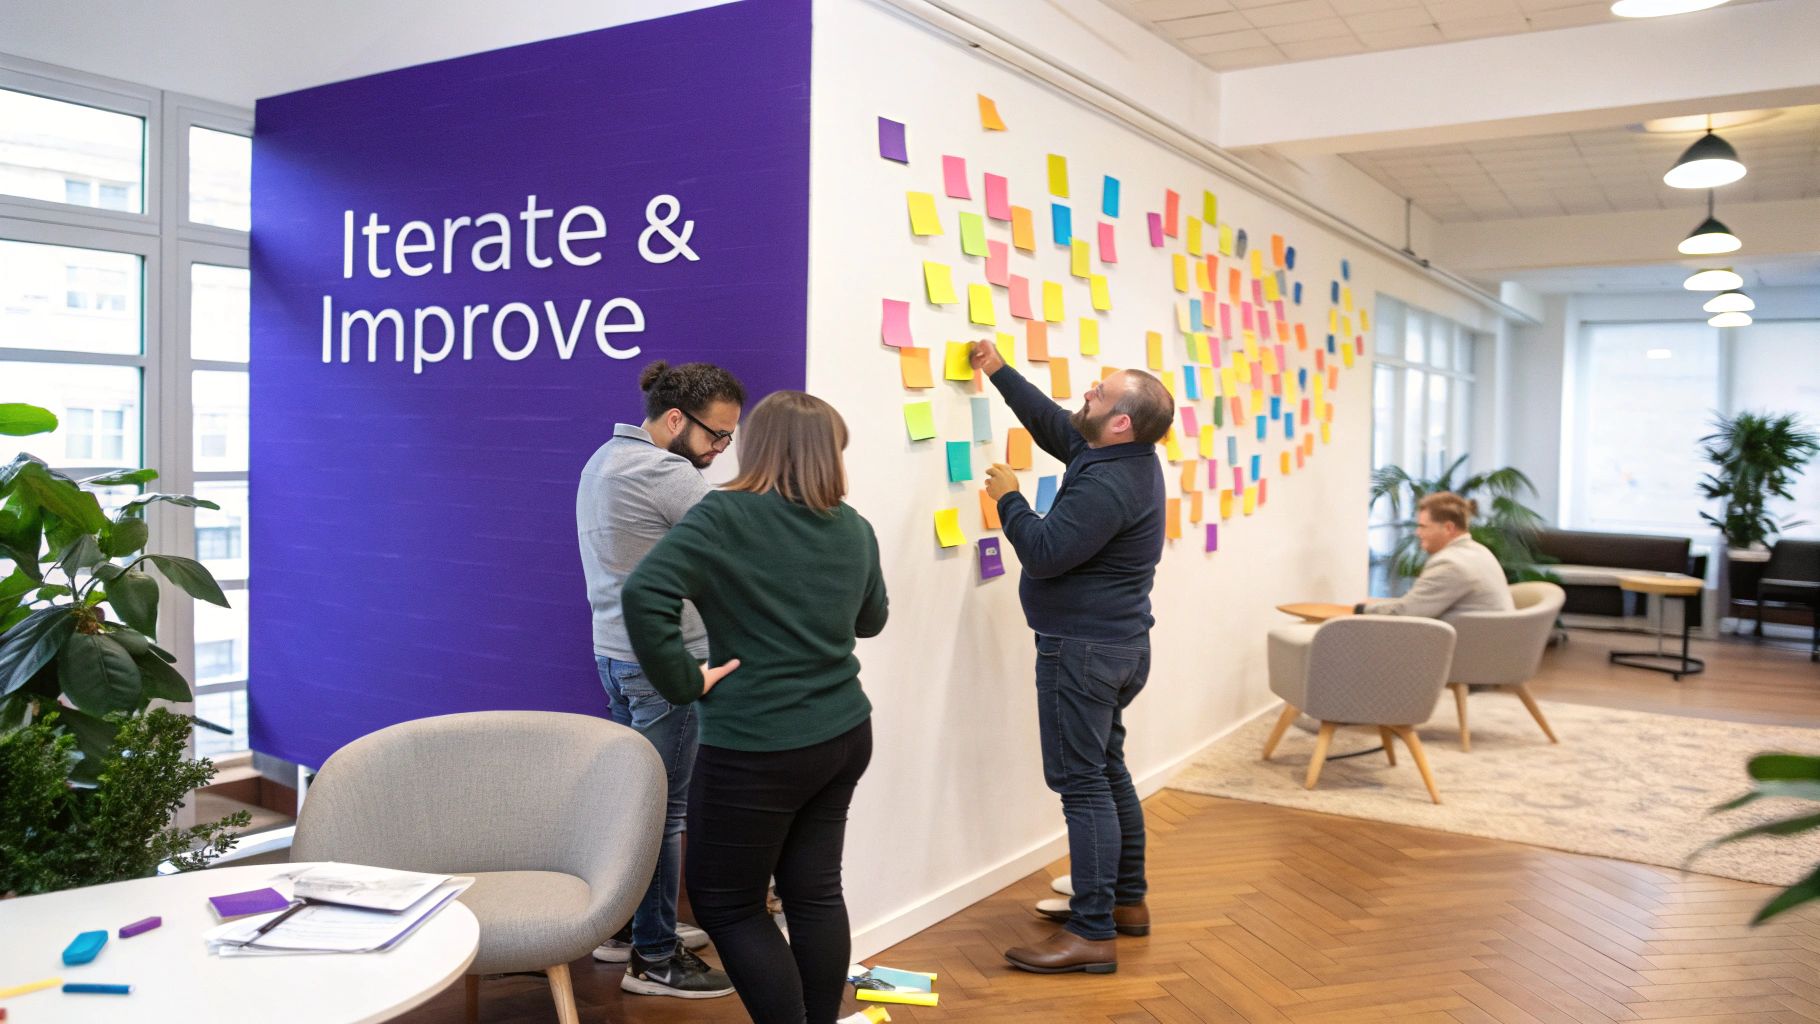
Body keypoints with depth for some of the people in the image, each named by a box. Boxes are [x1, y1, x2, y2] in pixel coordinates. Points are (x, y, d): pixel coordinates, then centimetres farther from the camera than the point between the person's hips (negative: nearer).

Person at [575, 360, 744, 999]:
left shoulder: (603, 460, 12)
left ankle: (627, 926, 31)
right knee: (665, 808, -1)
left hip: (616, 652, 10)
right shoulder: (659, 473, -20)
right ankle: (654, 960, 10)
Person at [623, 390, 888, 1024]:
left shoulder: (726, 517, -13)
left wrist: (683, 681, -16)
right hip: (844, 733, 7)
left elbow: (644, 594, -25)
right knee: (816, 892, 16)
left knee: (724, 903, 9)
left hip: (757, 748, -6)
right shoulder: (855, 529, 5)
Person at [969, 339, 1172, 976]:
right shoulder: (1126, 459, 7)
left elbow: (1043, 553, -25)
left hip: (1084, 648, -11)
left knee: (1082, 782, -6)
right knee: (1107, 770, 18)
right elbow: (1050, 423, 19)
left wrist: (1008, 498, -10)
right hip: (1117, 643, 11)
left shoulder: (1107, 486, -24)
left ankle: (1093, 934, -1)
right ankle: (1127, 902, 30)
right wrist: (999, 372, 20)